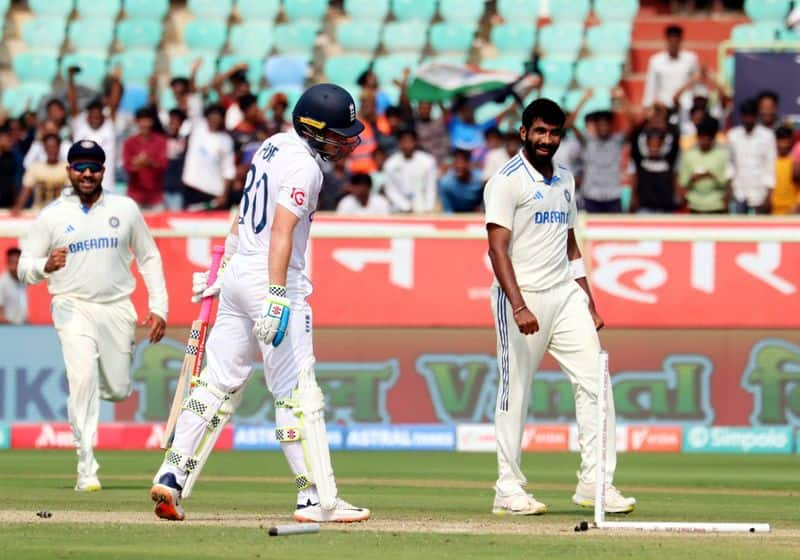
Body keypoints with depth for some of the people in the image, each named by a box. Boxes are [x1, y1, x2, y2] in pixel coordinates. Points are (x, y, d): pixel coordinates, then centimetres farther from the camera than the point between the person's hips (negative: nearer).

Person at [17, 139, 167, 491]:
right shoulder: (51, 216, 2)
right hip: (74, 307, -3)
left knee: (119, 390, 4)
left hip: (117, 308, 3)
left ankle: (84, 391, 42)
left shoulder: (125, 209, 7)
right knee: (83, 377, -23)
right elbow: (25, 269, 2)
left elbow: (148, 258, 12)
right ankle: (86, 468, -21)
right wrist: (46, 266, -22)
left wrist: (158, 308, 3)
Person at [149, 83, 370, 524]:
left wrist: (224, 270, 29)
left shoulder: (273, 146, 14)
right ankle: (318, 499, -4)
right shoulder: (303, 166, -15)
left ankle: (171, 476, 6)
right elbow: (282, 232, -25)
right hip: (271, 279, -9)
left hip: (238, 274, 9)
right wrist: (278, 297, -32)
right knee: (298, 393, -5)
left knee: (219, 383, 11)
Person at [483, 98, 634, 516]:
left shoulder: (564, 180, 15)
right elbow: (498, 248, -16)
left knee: (594, 382, -2)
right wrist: (518, 307, -26)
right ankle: (508, 489, 5)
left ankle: (595, 482, 0)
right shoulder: (507, 181, -8)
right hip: (523, 295, -7)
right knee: (515, 392, -2)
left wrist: (589, 304, 16)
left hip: (565, 294, 7)